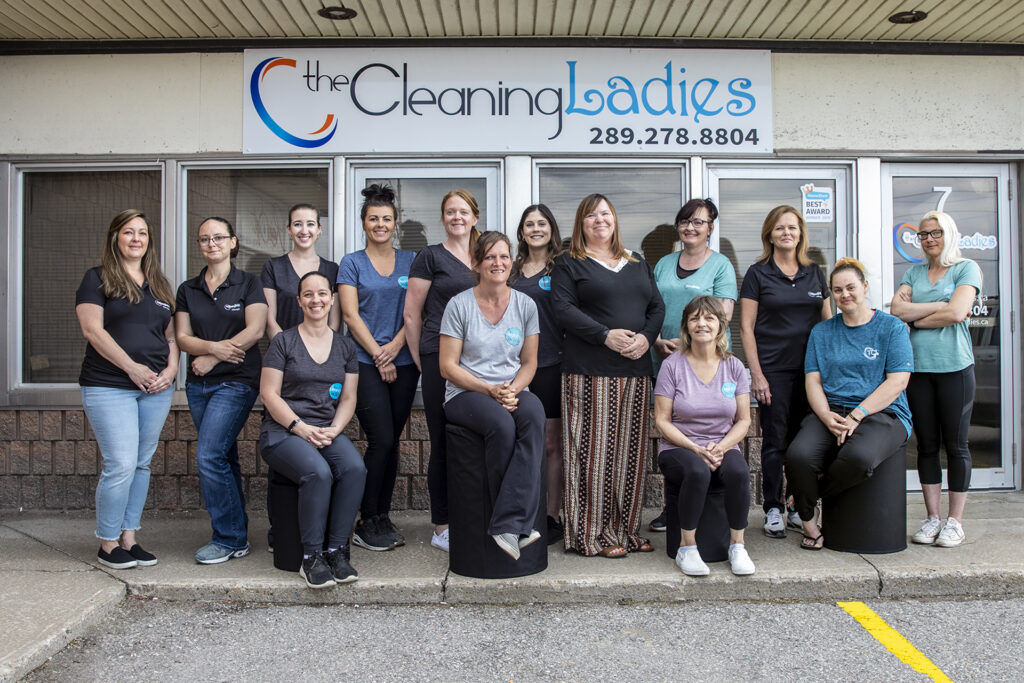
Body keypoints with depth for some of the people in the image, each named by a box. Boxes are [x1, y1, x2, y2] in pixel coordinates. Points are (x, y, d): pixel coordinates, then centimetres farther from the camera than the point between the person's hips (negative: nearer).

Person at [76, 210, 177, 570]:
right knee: (121, 466, -9)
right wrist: (133, 368, -14)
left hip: (156, 389, 5)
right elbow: (93, 329, -8)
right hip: (109, 387, -5)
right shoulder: (97, 279, 2)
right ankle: (108, 544, 6)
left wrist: (171, 369, -2)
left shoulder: (160, 286, 17)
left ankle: (129, 539, 17)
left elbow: (171, 335, 17)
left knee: (141, 464, 8)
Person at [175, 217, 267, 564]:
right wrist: (214, 346, -15)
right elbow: (183, 337, 5)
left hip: (236, 382, -5)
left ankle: (229, 539, -3)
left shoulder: (248, 283, 2)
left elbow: (255, 330, -10)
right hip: (199, 384, 5)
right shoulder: (188, 289, 13)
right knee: (223, 459, 9)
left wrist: (211, 358, -9)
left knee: (209, 457, -14)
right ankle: (237, 536, 18)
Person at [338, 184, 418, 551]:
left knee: (392, 442, 5)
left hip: (403, 362, 3)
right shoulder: (352, 263, 5)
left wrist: (395, 346, -8)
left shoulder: (410, 261, 12)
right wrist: (378, 355, -8)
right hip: (365, 361, -3)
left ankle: (382, 516, 17)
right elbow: (351, 315, -2)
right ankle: (366, 522, 4)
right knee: (382, 439, -10)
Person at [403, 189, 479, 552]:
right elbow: (412, 314, 0)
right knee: (444, 443, 0)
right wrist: (422, 363, 1)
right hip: (439, 359, -5)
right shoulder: (430, 256, 1)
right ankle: (442, 527, 10)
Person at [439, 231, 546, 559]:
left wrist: (513, 390, -10)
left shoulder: (525, 304, 9)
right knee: (502, 424, -36)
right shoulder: (460, 304, -1)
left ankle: (508, 525, -35)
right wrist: (490, 390, -15)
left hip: (513, 391, 3)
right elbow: (448, 366, -3)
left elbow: (529, 363, 12)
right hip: (466, 393, -2)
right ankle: (520, 523, -19)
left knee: (534, 415, -34)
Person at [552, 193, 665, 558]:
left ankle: (627, 528, 15)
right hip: (590, 371, -5)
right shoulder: (569, 264, 6)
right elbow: (564, 308, -7)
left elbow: (657, 306, 15)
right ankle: (593, 533, 3)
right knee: (594, 450, -5)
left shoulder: (638, 264, 21)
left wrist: (645, 337, -5)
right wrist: (606, 335, -17)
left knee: (631, 450, 6)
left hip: (636, 369, 5)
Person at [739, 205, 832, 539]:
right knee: (774, 440, 0)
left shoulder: (815, 273, 12)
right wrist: (756, 373, -9)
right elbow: (746, 327, -3)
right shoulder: (758, 273, 0)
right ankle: (773, 509, 10)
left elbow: (828, 322, 16)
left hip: (811, 369, 4)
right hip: (774, 370, -4)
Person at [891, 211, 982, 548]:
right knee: (926, 444, 7)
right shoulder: (914, 272, 15)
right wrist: (941, 306, -7)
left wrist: (915, 316, -1)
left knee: (956, 444, 2)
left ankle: (955, 521, 10)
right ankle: (932, 517, 15)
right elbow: (897, 310, -1)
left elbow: (956, 314, -12)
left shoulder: (966, 268, 3)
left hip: (954, 366, -4)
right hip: (918, 367, 4)